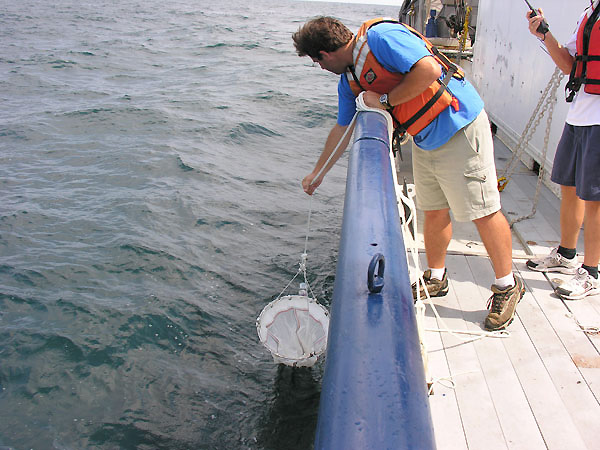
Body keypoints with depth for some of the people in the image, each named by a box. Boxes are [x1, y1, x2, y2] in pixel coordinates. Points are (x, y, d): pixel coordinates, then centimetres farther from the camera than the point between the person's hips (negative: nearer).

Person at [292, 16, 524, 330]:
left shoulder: (380, 36, -19)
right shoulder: (349, 80, 10)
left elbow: (428, 70, -28)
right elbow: (342, 129, 20)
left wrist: (385, 100, -18)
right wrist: (317, 173, 26)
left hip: (459, 130, -8)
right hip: (424, 141, 9)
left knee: (482, 212, -2)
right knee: (434, 211, 14)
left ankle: (507, 286, 12)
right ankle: (436, 278, 31)